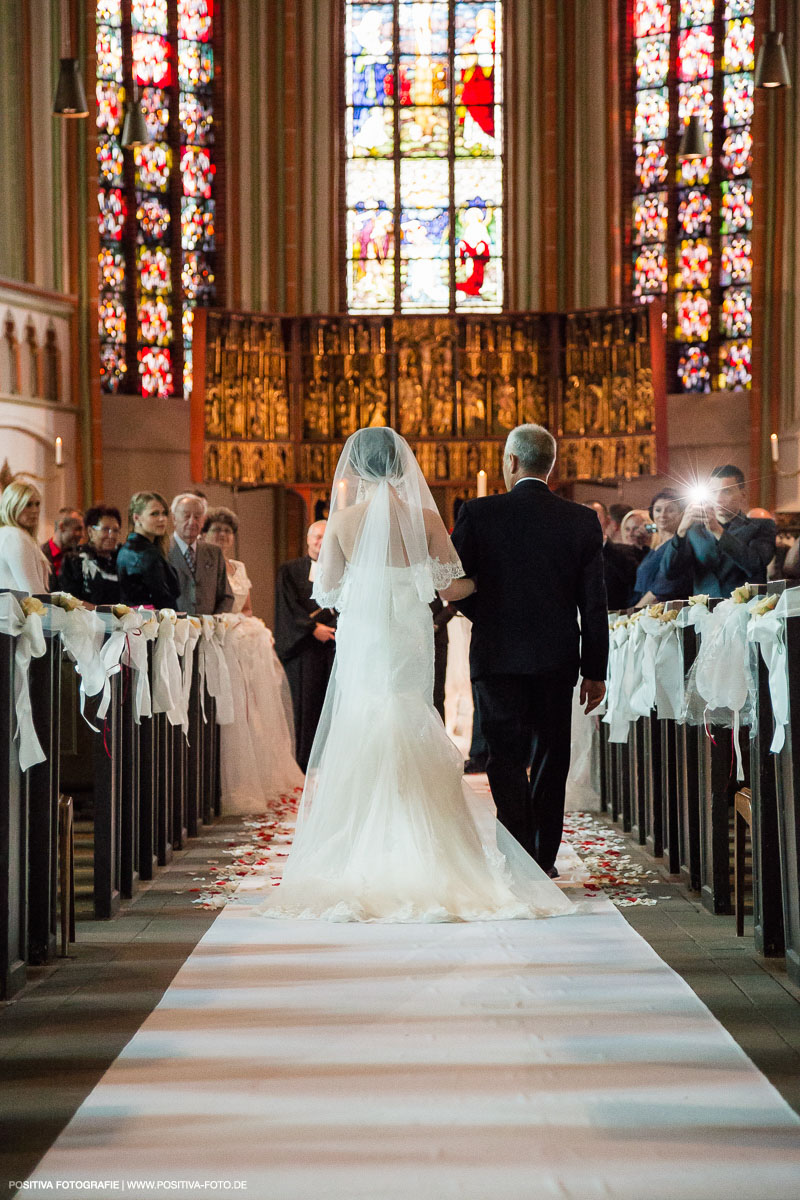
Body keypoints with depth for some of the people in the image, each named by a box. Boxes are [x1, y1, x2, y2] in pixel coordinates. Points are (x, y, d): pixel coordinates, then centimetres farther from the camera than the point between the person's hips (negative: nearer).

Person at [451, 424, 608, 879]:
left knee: (507, 760, 2)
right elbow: (594, 603, 1)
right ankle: (544, 858, 19)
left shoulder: (478, 514, -7)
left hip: (498, 656, -2)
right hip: (558, 658, 2)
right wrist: (595, 671, 7)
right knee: (550, 760, 13)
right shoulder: (583, 521, 0)